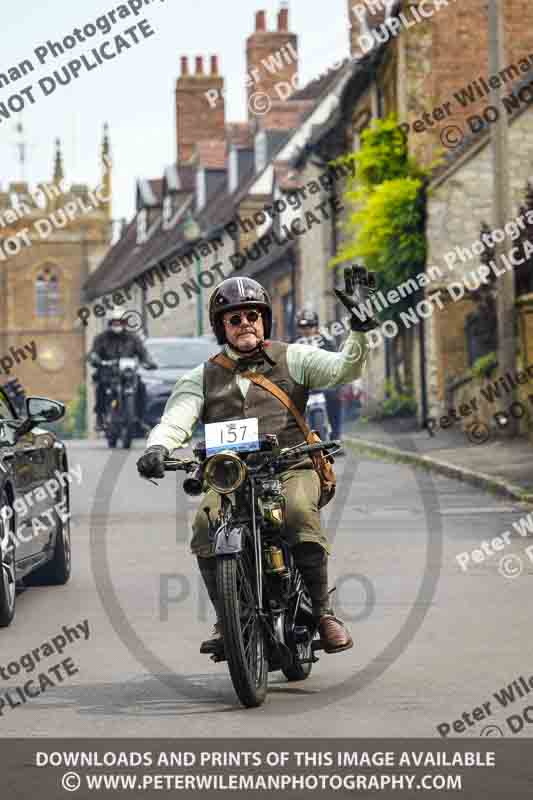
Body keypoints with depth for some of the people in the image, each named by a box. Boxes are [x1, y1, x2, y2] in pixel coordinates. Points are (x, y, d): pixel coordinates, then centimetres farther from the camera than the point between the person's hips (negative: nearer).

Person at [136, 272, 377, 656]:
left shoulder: (292, 358, 14)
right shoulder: (202, 377, 17)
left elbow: (343, 368, 0)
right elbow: (175, 420, 3)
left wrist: (359, 332, -18)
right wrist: (157, 448, -20)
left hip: (291, 468, -2)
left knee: (300, 512, -34)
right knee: (206, 524, -29)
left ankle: (322, 611, -21)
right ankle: (227, 620, -15)